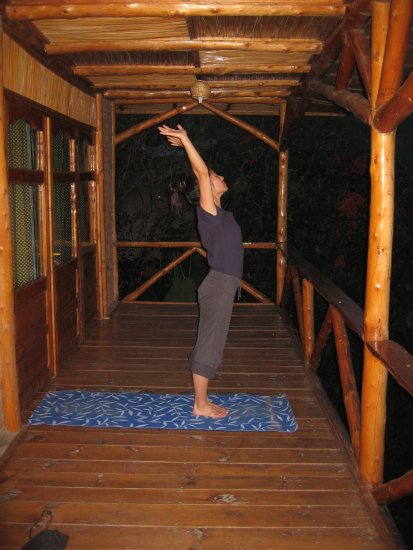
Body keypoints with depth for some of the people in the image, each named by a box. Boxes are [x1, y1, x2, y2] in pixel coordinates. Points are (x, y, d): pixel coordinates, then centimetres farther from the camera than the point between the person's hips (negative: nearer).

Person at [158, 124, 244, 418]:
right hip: (219, 285, -9)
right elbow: (201, 173, -23)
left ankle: (202, 400, 25)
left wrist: (185, 144, 20)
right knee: (209, 344, -1)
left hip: (223, 285, 9)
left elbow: (202, 171, 20)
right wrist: (185, 140, -23)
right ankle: (201, 405, 10)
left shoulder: (219, 212, 11)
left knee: (211, 344, 14)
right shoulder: (209, 211, -12)